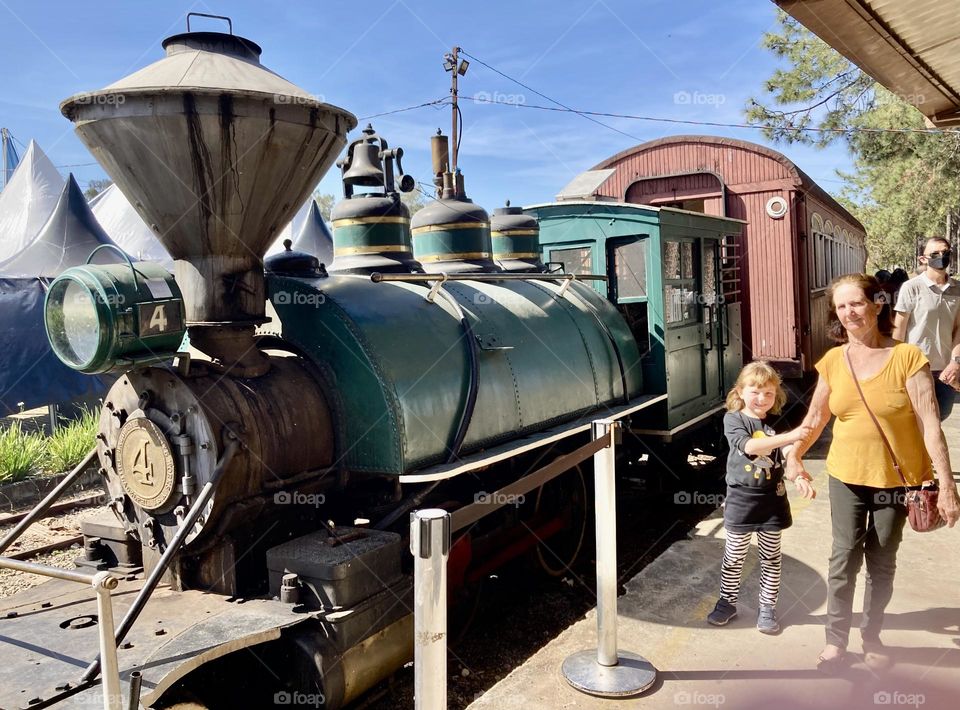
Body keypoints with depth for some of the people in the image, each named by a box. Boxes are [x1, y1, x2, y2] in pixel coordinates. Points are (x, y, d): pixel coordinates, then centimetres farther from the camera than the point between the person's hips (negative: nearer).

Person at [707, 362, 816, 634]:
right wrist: (789, 436, -34)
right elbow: (750, 445, -25)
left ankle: (767, 607, 26)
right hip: (742, 498, -3)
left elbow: (785, 460, 4)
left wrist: (799, 478, -17)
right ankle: (727, 602, 26)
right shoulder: (733, 419, -8)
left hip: (772, 499, 3)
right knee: (734, 556, 9)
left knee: (771, 557, 12)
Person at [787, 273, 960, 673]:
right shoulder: (833, 361, -2)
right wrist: (794, 454, -6)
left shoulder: (907, 358, -13)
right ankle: (836, 639, 21)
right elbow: (815, 418, 8)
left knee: (882, 564, 13)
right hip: (847, 476, 2)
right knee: (844, 559, 4)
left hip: (897, 478, -2)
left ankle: (871, 636, 33)